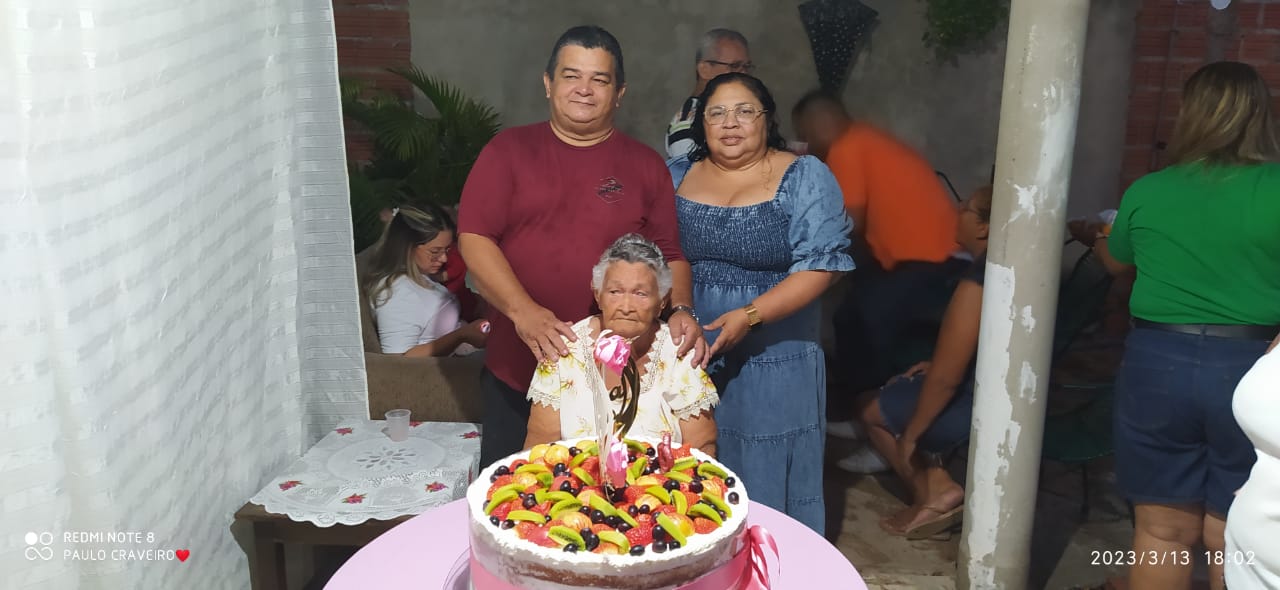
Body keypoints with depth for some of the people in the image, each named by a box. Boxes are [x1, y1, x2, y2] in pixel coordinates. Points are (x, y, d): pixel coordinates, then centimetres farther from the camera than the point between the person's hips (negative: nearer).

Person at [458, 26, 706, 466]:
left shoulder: (646, 164, 6)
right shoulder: (509, 150, 3)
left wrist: (681, 310, -13)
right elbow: (473, 237, -6)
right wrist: (522, 311, -20)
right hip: (516, 372, 0)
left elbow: (670, 255, 7)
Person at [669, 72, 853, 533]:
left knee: (768, 486, 7)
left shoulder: (806, 178, -4)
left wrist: (749, 315, -21)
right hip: (688, 358, 3)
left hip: (774, 363, -3)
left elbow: (822, 264, -12)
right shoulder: (676, 176, 8)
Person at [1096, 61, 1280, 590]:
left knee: (1162, 533, 13)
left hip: (1158, 364, 1)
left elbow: (1115, 262, 19)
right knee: (1234, 544, 10)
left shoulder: (1147, 192, -1)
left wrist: (1100, 235, 40)